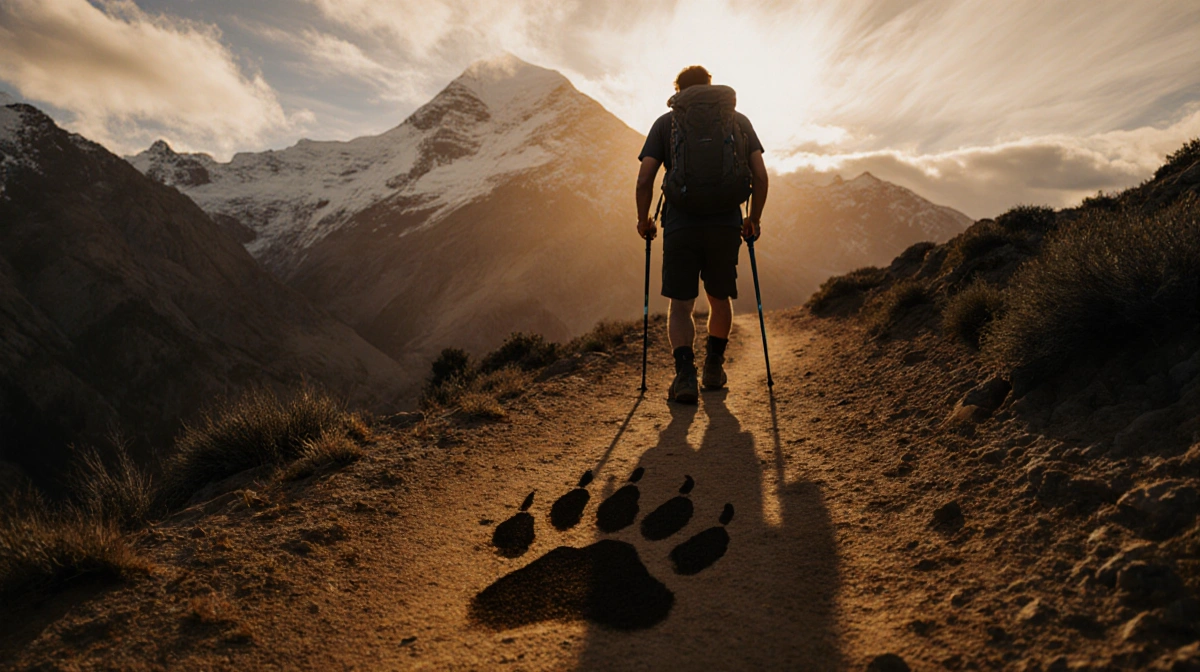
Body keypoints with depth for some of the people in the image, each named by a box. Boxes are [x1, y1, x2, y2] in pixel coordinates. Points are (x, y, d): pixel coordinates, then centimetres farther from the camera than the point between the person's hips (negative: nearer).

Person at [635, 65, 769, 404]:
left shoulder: (666, 122, 8)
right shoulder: (738, 120, 13)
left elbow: (644, 179, -1)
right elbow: (760, 176, 4)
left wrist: (644, 220, 12)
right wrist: (754, 219, 16)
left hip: (680, 225, -1)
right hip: (727, 224, 2)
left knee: (680, 303, 5)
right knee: (720, 299, 18)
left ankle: (685, 372, -13)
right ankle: (714, 368, 30)